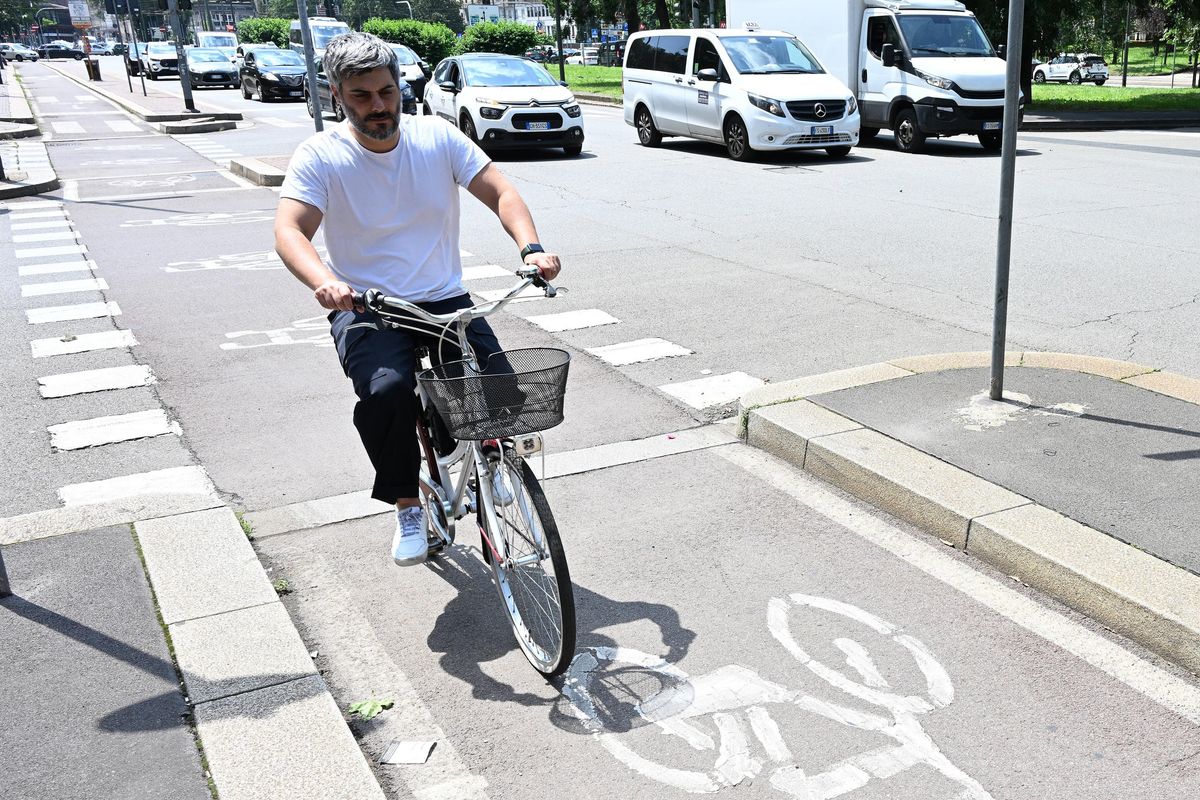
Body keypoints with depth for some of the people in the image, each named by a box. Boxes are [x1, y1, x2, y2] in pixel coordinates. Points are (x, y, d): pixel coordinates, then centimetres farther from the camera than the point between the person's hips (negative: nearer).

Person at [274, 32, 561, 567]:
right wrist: (324, 281, -38)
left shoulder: (437, 136, 3)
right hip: (367, 310, -2)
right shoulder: (321, 156, -4)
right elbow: (288, 231, -16)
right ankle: (408, 506, -6)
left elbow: (500, 193, -2)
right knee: (386, 390, -33)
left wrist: (531, 248, -22)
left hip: (446, 303, 2)